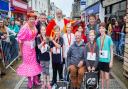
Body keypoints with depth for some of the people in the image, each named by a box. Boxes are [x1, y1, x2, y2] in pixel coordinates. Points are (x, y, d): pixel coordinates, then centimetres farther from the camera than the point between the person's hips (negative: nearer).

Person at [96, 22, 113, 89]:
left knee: (107, 78, 0)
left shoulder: (109, 38, -9)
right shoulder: (98, 39, 3)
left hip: (107, 60, -4)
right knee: (102, 77, 15)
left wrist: (111, 61, -7)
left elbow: (111, 50, -4)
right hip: (100, 60, 4)